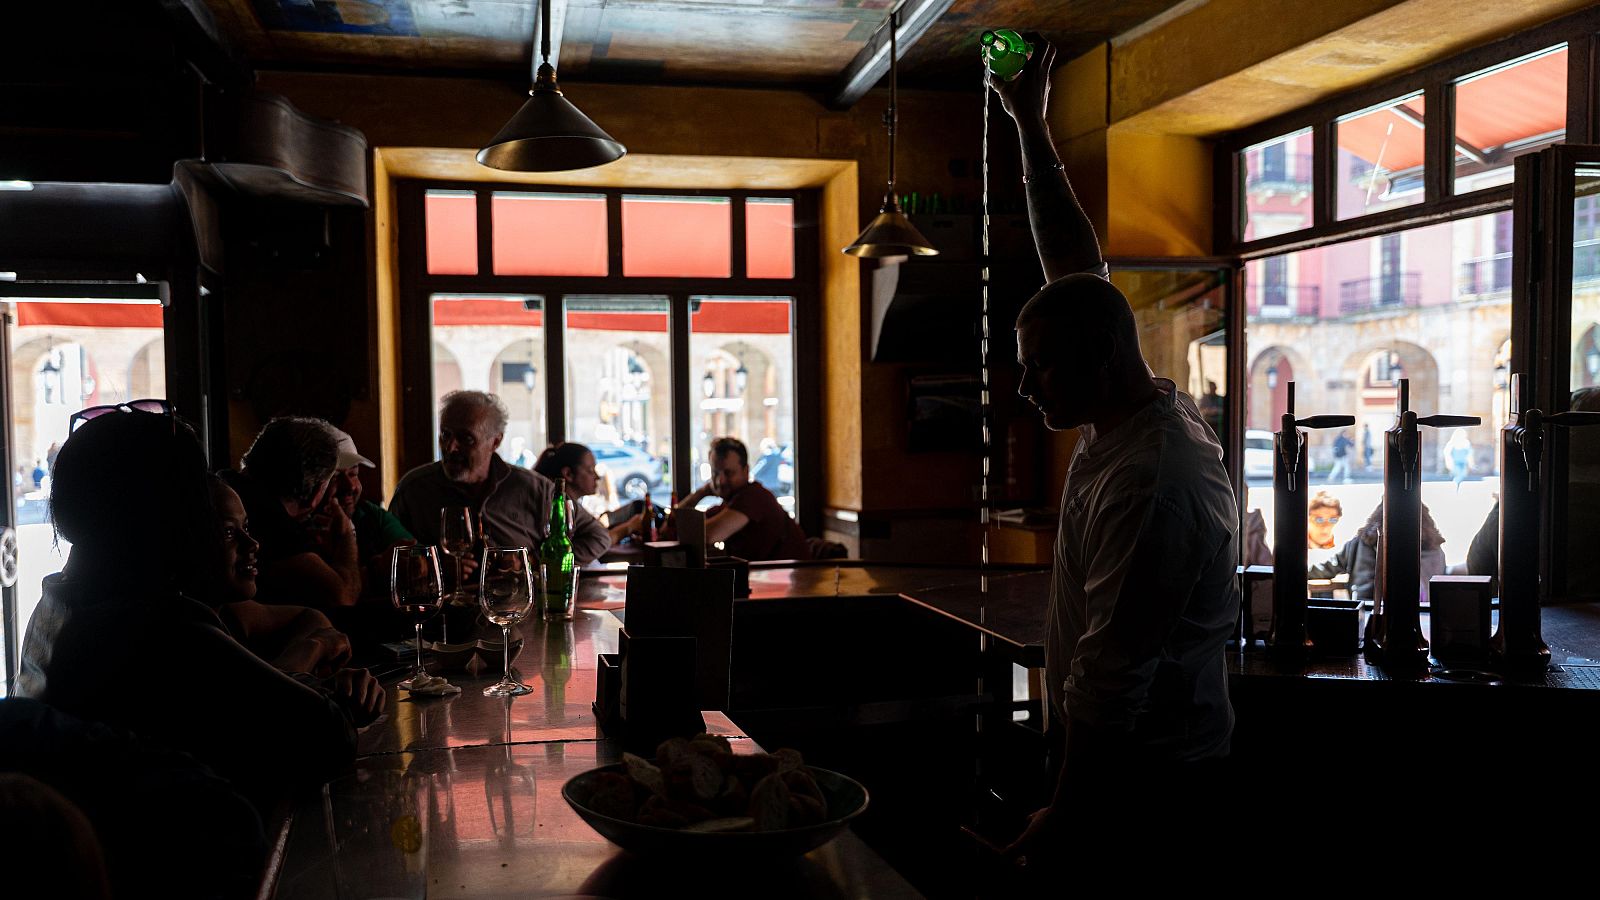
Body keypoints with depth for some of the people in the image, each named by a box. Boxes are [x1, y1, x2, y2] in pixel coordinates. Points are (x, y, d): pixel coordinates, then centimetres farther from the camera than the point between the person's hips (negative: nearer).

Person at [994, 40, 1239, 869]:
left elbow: (1109, 685, -24)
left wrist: (1060, 822, -17)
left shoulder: (1150, 485, -25)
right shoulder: (1136, 411, 3)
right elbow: (1077, 269, 13)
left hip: (1145, 793, -9)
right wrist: (1030, 126, 19)